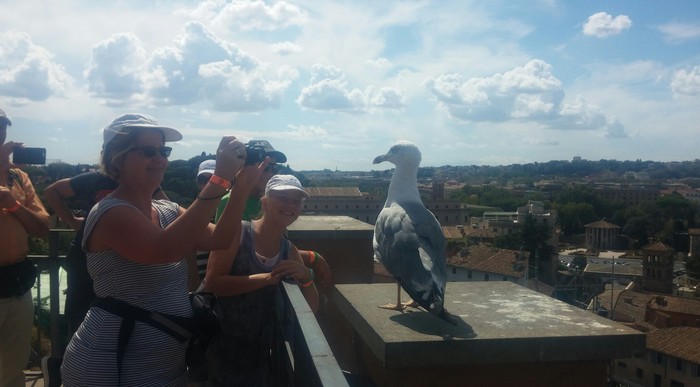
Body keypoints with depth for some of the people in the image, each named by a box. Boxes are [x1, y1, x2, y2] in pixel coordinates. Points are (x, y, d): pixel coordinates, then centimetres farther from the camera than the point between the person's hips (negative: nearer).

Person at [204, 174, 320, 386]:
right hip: (223, 346, -5)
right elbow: (211, 283, -20)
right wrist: (266, 278, -26)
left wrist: (306, 278, -16)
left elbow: (312, 307, 3)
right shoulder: (238, 232, -12)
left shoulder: (290, 251, 2)